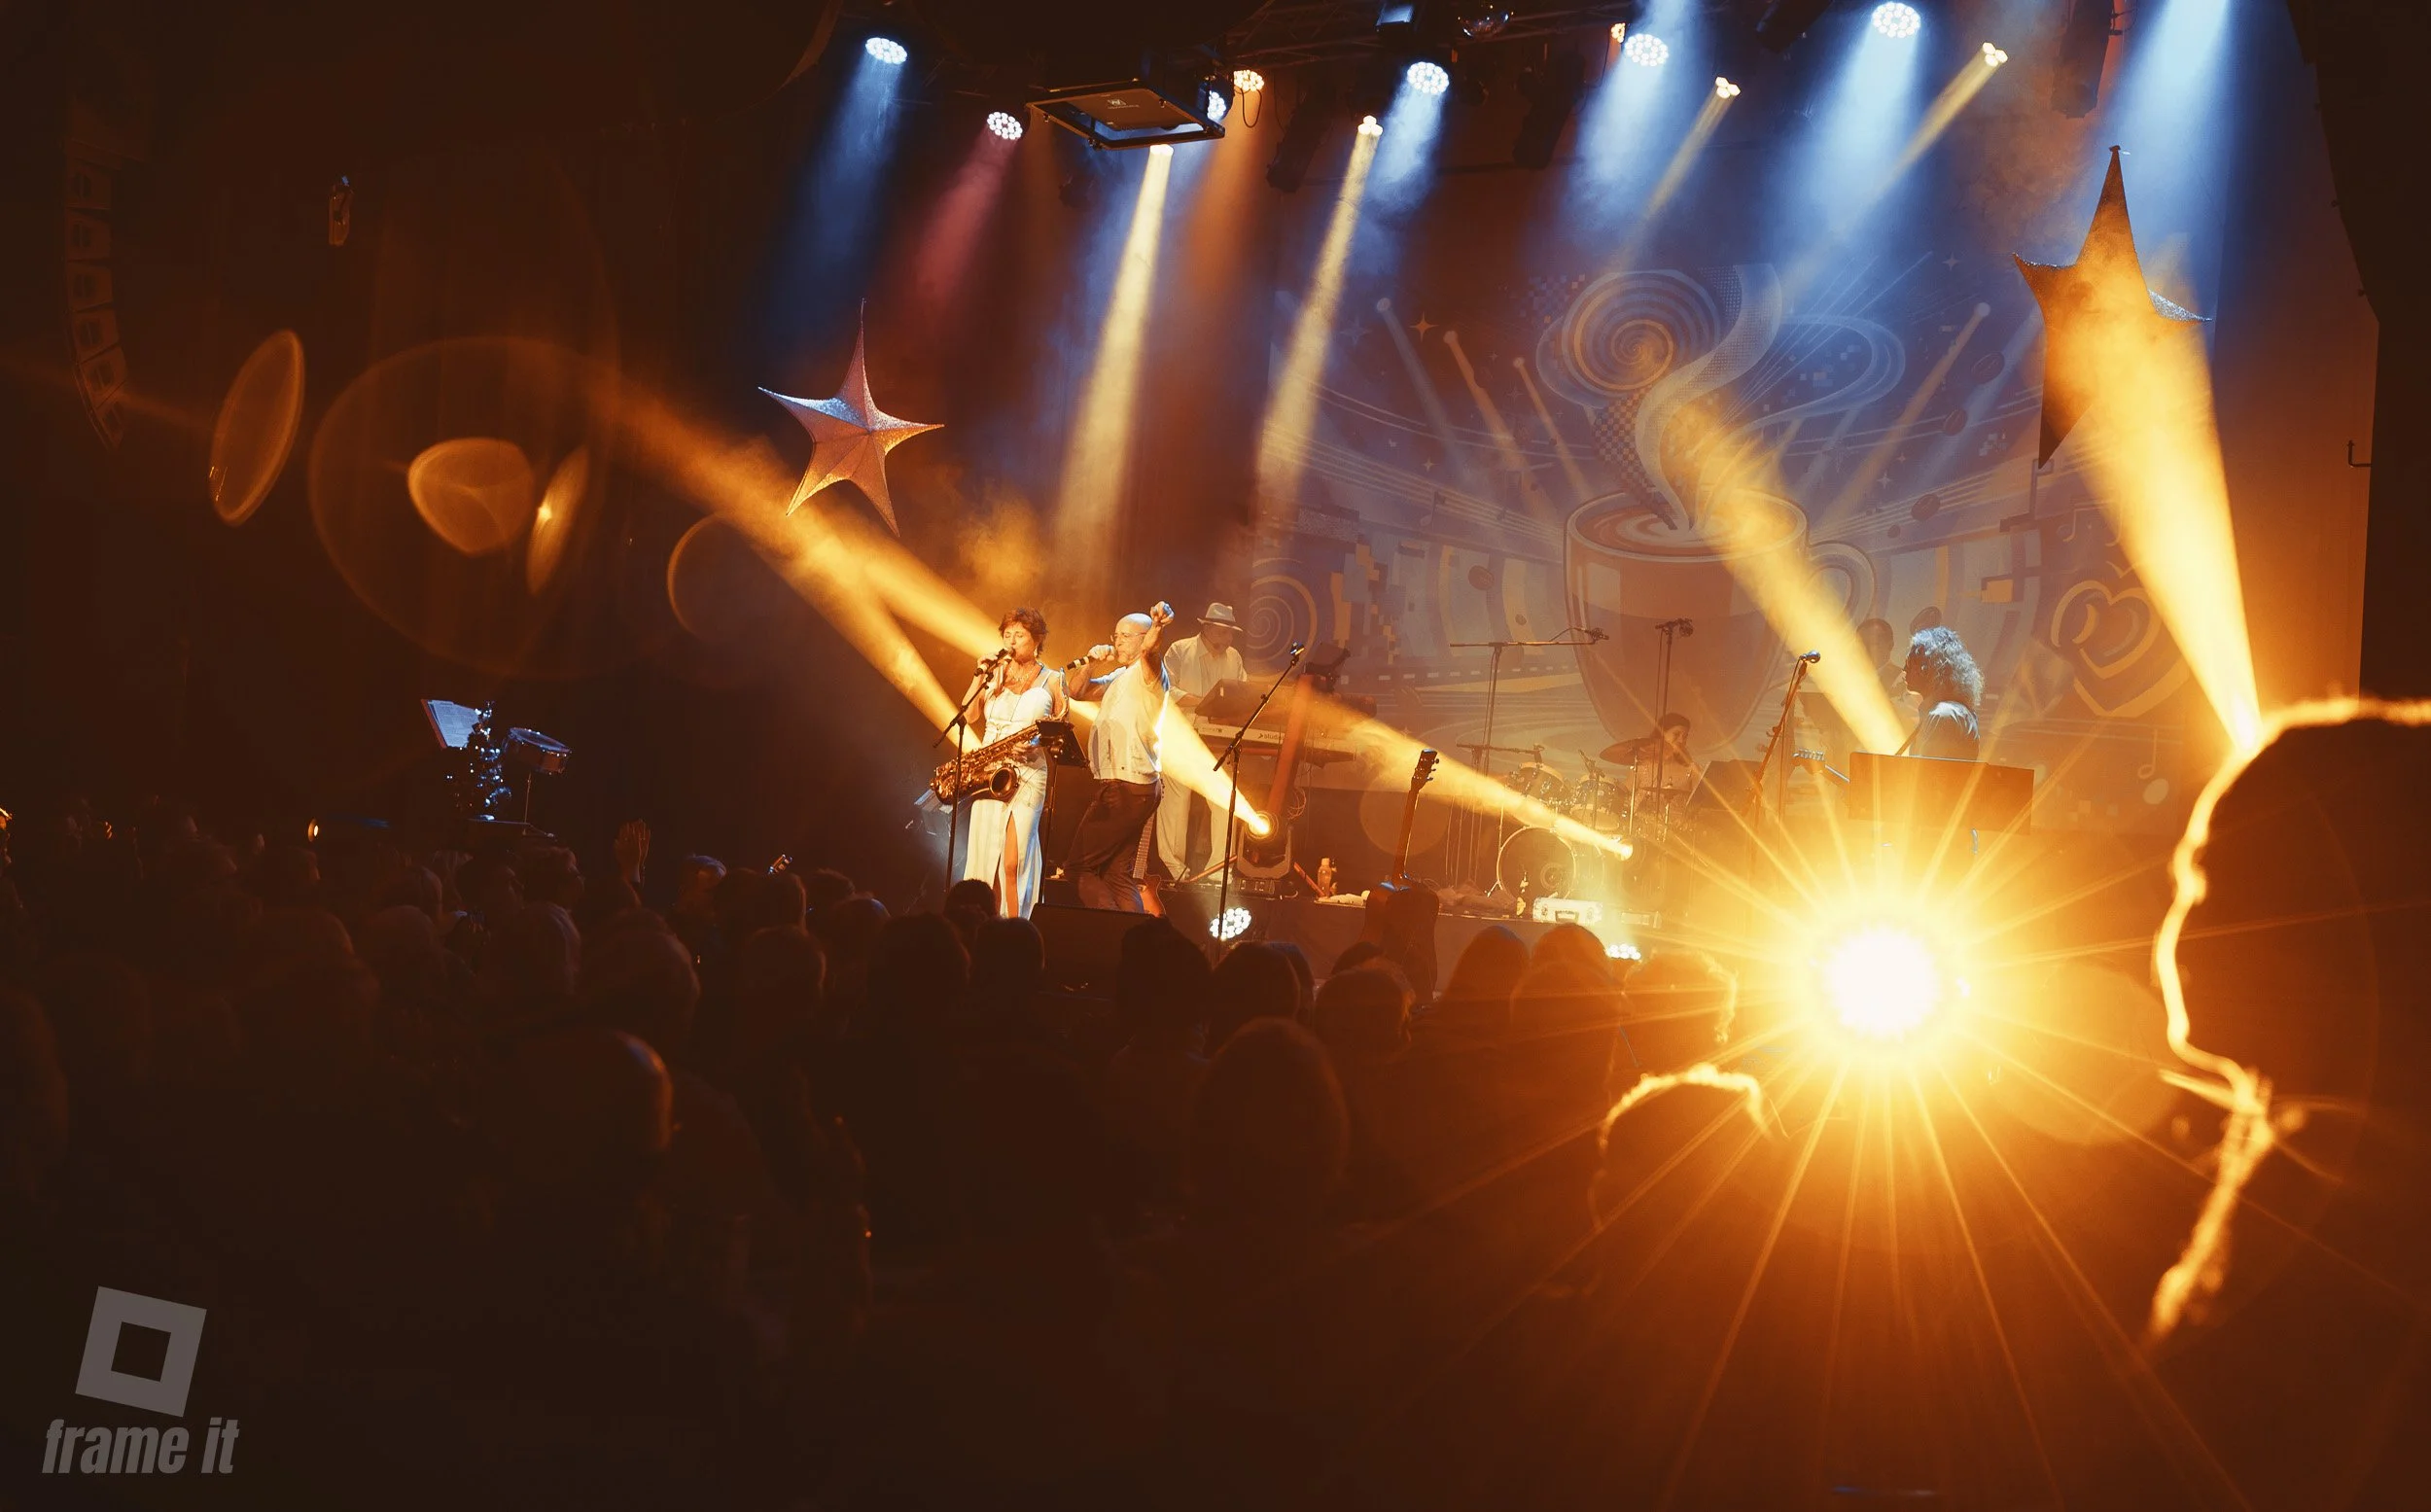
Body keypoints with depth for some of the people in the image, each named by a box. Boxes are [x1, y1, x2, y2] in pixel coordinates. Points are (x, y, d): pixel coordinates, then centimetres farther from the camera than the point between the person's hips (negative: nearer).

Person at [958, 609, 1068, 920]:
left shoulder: (1052, 680, 5)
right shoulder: (997, 675, 12)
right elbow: (971, 716, 4)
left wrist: (1039, 739, -13)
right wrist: (982, 678, -5)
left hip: (1028, 775, -3)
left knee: (1013, 863, -9)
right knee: (984, 856, 1)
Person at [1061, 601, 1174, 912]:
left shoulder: (1147, 672, -9)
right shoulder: (1119, 677, 20)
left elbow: (1150, 650, -31)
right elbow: (1077, 692, 23)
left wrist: (1159, 626, -53)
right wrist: (1090, 665, 5)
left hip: (1125, 789, -10)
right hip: (1118, 788, 10)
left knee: (1079, 866, -8)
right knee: (1119, 876, 8)